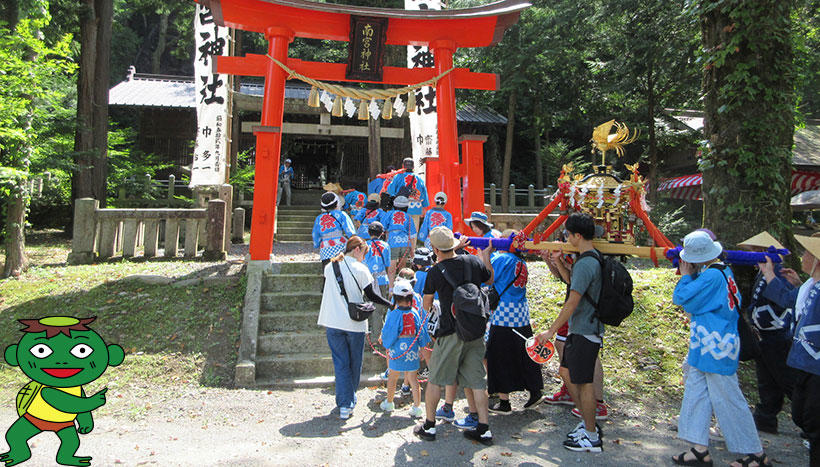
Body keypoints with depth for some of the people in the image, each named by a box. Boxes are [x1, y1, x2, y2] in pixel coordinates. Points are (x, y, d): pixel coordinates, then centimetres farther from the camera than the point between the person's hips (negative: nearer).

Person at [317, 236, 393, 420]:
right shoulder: (360, 269, -8)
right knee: (355, 363, 14)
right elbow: (371, 296, -5)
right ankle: (350, 400, 25)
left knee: (341, 363, 5)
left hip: (333, 323, 3)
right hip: (355, 324, -3)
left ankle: (344, 404, 0)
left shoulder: (330, 267, 5)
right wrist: (391, 305, 6)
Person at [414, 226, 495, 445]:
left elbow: (427, 301, 7)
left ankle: (429, 425, 18)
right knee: (477, 380, 10)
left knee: (435, 378, 10)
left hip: (450, 332, -4)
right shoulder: (474, 261, -1)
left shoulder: (435, 271, -12)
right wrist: (486, 255, 30)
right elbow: (490, 280, 20)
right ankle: (484, 429, 12)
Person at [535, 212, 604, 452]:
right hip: (580, 329, 10)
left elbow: (572, 303, -24)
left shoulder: (585, 264, -22)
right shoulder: (595, 258, 9)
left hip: (585, 332, -10)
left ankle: (592, 437, 13)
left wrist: (551, 331, -20)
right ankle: (588, 423, 29)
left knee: (584, 382, 0)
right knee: (566, 372, 19)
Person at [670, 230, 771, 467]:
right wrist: (690, 276, 6)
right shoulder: (722, 270, 9)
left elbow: (682, 299, -18)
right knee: (696, 394, 10)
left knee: (728, 401, 1)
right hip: (706, 348, 10)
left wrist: (686, 276, -4)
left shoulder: (711, 276, -22)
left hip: (717, 349, -10)